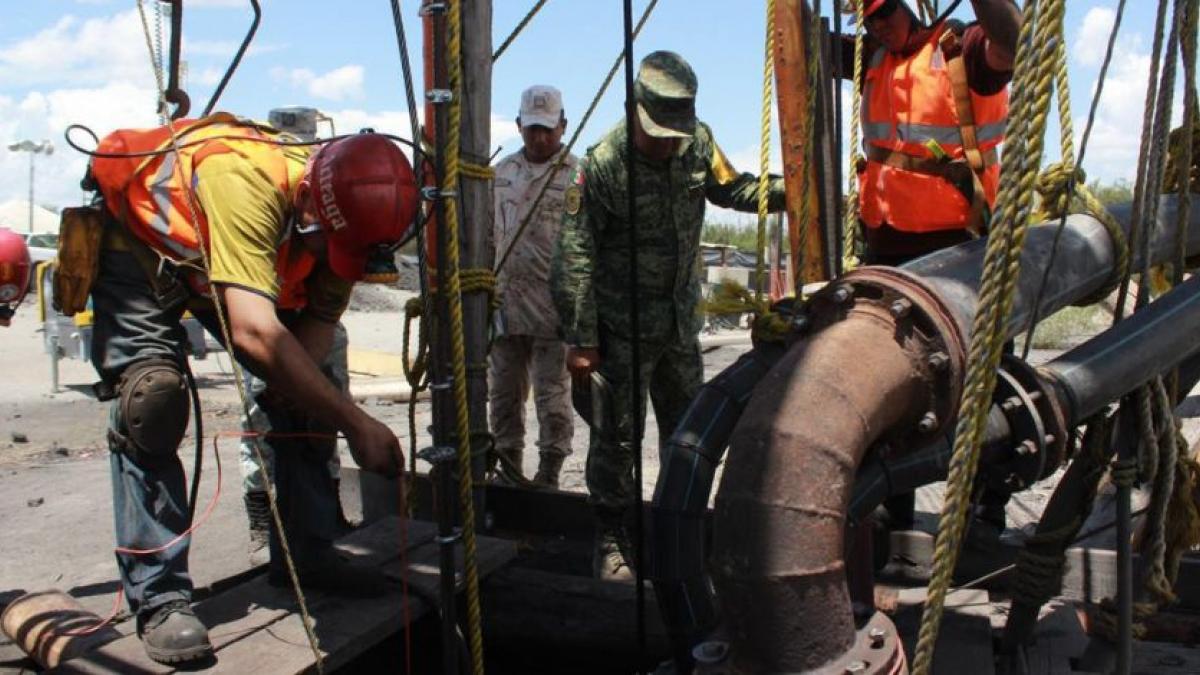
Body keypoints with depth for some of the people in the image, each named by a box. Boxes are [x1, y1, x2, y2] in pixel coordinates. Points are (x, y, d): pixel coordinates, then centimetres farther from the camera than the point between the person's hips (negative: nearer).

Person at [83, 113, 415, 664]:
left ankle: (306, 555, 11)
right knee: (153, 400, -23)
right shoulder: (246, 182, -44)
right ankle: (159, 600, -14)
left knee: (301, 394, -2)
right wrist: (356, 423, -50)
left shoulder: (341, 212, -22)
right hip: (136, 242, -6)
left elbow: (320, 318, -10)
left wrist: (296, 375, -32)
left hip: (231, 258, 6)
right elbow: (254, 333, -52)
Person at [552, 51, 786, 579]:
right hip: (622, 327, -6)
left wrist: (786, 191, -8)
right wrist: (580, 342, -16)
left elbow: (731, 188, 12)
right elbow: (575, 259, -16)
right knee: (617, 435, 0)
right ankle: (610, 538, 16)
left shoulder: (697, 143, -4)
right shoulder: (602, 164, -18)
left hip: (681, 322, 6)